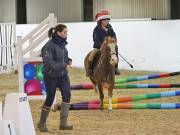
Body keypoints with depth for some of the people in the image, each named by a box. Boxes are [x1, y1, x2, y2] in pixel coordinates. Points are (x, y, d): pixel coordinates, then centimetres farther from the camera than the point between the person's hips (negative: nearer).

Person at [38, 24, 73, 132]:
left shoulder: (62, 44, 6)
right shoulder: (49, 46, -19)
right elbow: (48, 62, -26)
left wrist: (68, 60, 0)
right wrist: (63, 65, -30)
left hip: (63, 75, 6)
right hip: (51, 76, -6)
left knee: (67, 95, -11)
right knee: (50, 98, 4)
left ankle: (63, 122, -8)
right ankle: (42, 122, 23)